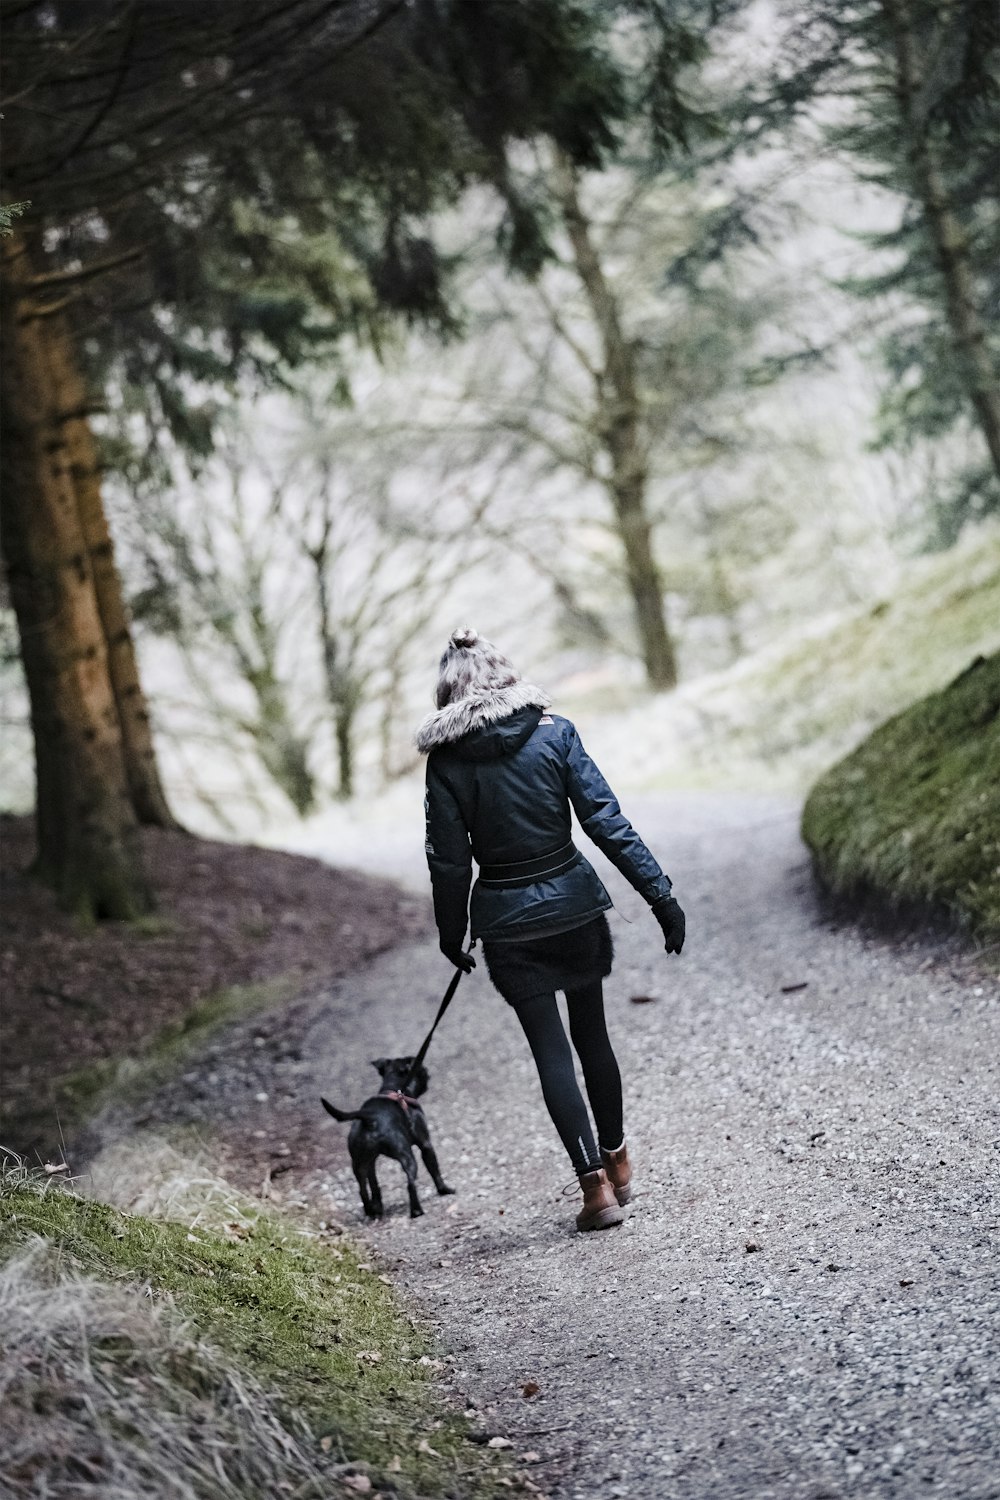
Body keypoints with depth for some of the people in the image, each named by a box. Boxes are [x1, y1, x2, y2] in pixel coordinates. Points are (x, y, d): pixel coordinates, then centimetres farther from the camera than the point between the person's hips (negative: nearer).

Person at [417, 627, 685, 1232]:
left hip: (507, 921, -1)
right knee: (592, 1034, 18)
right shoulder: (554, 733, -5)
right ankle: (617, 1160, 31)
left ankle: (596, 1182, -2)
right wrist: (661, 894, -8)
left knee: (551, 1050, 5)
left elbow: (450, 860, -5)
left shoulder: (448, 761, -7)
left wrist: (452, 936, 8)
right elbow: (606, 821, -10)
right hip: (575, 903, 1)